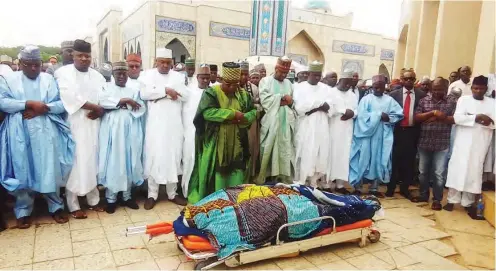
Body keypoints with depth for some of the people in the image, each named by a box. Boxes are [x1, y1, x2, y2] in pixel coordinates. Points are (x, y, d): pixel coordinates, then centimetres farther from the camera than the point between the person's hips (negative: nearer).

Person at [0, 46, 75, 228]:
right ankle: (23, 211, 19)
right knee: (23, 171, 5)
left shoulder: (49, 79, 10)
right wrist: (29, 104, -15)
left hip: (45, 132, 0)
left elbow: (63, 103, 1)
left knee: (49, 170, 3)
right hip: (21, 133, 0)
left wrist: (43, 108, -13)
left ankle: (56, 207, 16)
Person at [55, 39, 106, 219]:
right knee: (74, 163, -2)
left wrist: (99, 111, -12)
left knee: (91, 162, 9)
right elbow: (69, 96, -16)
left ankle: (93, 200, 21)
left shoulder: (97, 76, 14)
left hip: (92, 126, 4)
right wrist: (95, 107, -12)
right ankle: (73, 205, 9)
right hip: (73, 126, -4)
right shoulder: (63, 73, -1)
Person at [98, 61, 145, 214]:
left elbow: (141, 108, 3)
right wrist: (125, 100, -13)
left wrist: (126, 104, -10)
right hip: (112, 130, -2)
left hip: (130, 130, 2)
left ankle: (127, 195, 15)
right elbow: (103, 101, -12)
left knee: (129, 161, 4)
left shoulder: (133, 90, 16)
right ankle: (111, 198, 6)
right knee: (112, 162, -2)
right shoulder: (107, 88, 9)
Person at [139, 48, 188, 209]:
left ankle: (172, 193, 17)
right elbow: (144, 94, -10)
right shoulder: (148, 75, 7)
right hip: (155, 123, -2)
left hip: (174, 124, 2)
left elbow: (185, 96, -3)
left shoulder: (179, 76, 11)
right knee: (154, 157, 0)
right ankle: (152, 194, 9)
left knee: (173, 157, 6)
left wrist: (159, 93, -7)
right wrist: (166, 90, -13)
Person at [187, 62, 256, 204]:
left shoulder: (243, 94, 9)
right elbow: (208, 112, -20)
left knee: (236, 175, 8)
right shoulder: (211, 92, -6)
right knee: (216, 176, 2)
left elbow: (253, 112, 8)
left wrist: (241, 118, -13)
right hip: (215, 144, -4)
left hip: (236, 144, 4)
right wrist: (233, 114, -19)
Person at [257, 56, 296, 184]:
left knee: (285, 152, 4)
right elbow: (265, 99, -12)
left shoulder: (289, 83, 19)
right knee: (268, 152, -1)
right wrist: (283, 97, -8)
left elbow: (294, 102, 15)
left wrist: (288, 101, -6)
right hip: (271, 123, -4)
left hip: (286, 123, 4)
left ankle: (285, 179, 11)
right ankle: (267, 178, 9)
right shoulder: (266, 81, 4)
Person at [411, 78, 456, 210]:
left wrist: (440, 117, -17)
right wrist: (432, 113, -15)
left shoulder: (452, 102, 1)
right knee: (423, 171, 14)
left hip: (442, 144, -2)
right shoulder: (424, 100, 4)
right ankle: (423, 194, 30)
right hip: (424, 142, 2)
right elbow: (416, 117, -4)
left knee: (439, 173, 3)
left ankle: (437, 199, 17)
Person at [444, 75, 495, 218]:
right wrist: (477, 117, -15)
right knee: (457, 169, 1)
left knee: (474, 172, 4)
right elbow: (457, 118, -9)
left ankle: (468, 202, 15)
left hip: (480, 144, 1)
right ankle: (452, 200, 10)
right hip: (463, 142, -1)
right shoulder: (463, 99, 4)